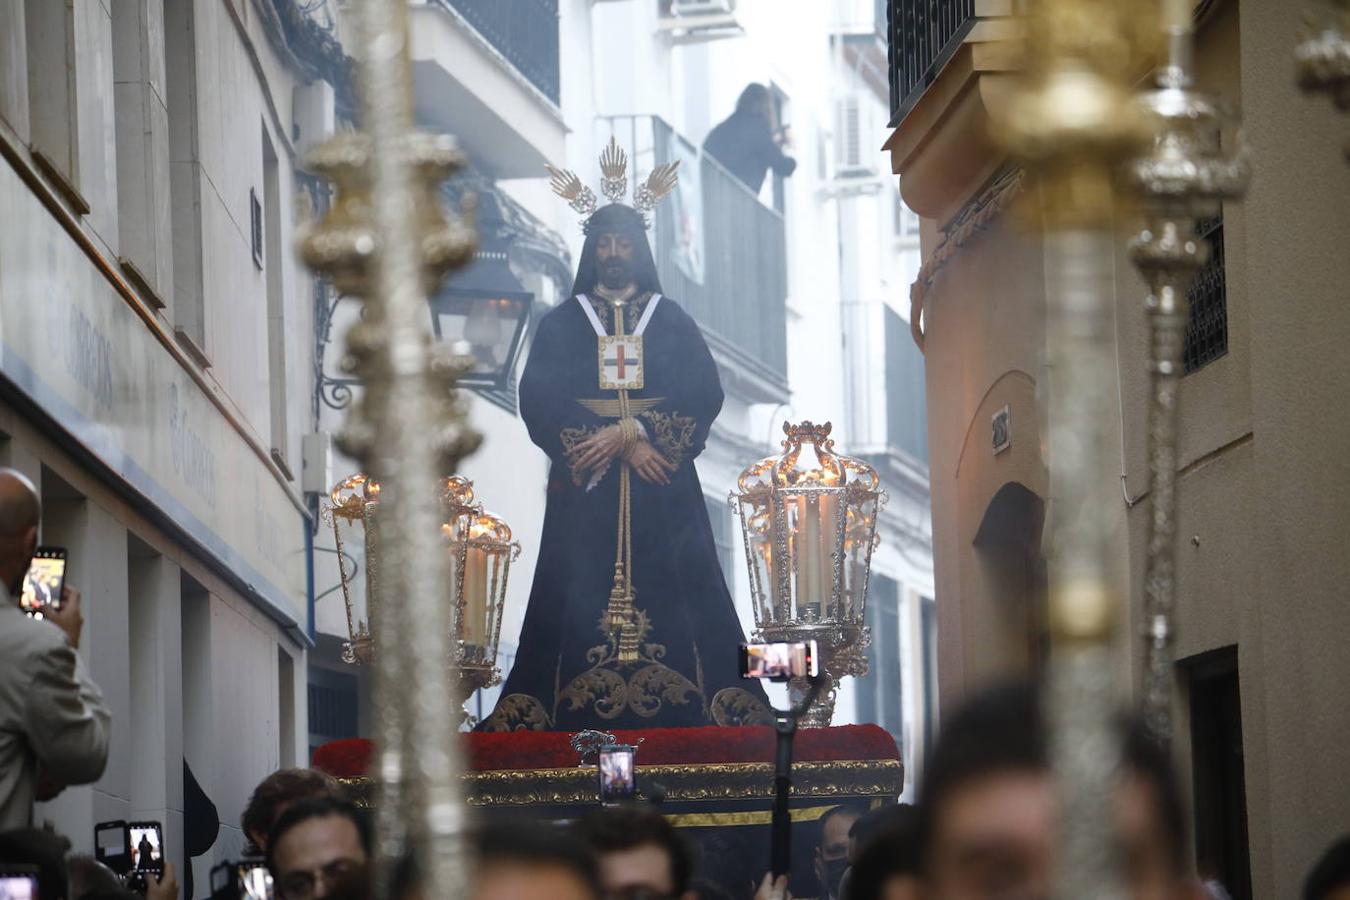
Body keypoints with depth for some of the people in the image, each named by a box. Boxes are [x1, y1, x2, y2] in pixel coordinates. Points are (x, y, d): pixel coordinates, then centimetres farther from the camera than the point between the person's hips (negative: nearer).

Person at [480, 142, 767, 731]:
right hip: (584, 490, 0)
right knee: (582, 595, -7)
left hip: (661, 489, 0)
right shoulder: (560, 326, 9)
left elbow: (704, 394, -2)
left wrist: (634, 434, -16)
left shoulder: (672, 322, 10)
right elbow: (538, 399, -3)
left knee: (668, 590, -5)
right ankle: (581, 717, -8)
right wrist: (627, 441, -13)